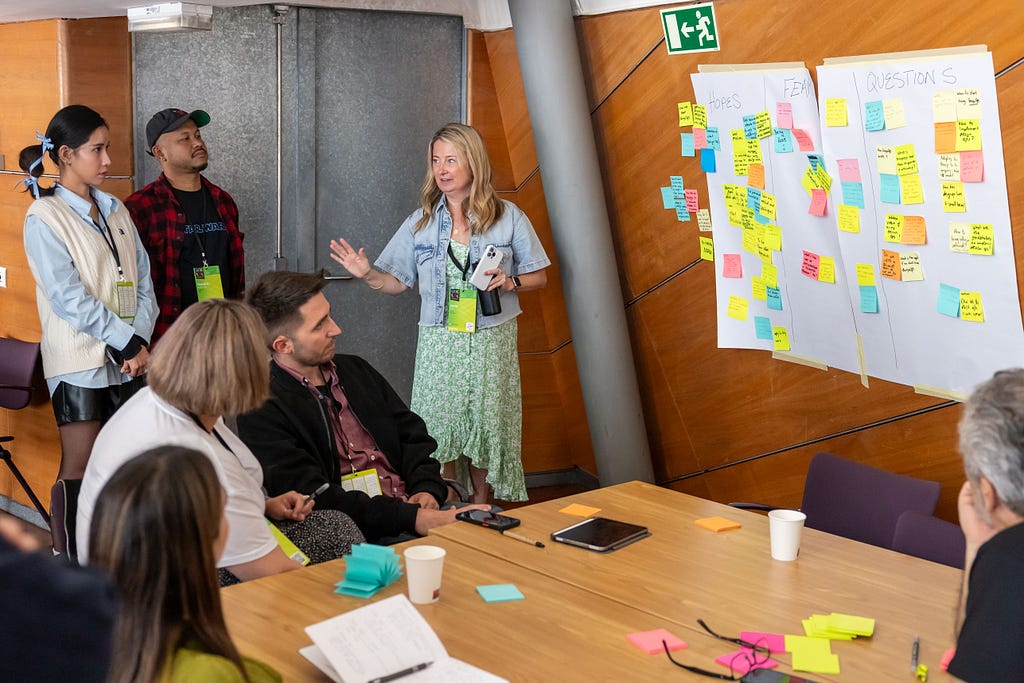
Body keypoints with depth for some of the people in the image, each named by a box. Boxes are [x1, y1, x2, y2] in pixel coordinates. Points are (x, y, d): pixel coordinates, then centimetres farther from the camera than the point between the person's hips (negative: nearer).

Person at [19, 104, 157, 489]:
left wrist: (141, 341, -6)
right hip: (79, 363, -6)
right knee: (78, 472, -3)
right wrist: (129, 342, -12)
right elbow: (69, 298, -13)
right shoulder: (45, 216, -5)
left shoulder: (115, 211, 14)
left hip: (128, 362, 6)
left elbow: (143, 281, 9)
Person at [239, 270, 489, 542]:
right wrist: (410, 518, -21)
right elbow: (316, 497, -14)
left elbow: (411, 433, 20)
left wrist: (427, 489, -2)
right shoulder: (261, 410, -6)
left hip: (413, 508, 8)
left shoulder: (355, 370, 18)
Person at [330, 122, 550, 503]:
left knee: (487, 428, 4)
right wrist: (367, 274, -11)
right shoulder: (420, 222, 7)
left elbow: (538, 277, 7)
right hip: (438, 343, 1)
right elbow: (397, 282, 9)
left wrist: (510, 282, -13)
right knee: (438, 433, -2)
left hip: (491, 342, -1)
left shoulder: (509, 218, 1)